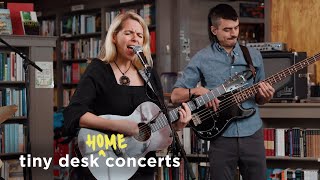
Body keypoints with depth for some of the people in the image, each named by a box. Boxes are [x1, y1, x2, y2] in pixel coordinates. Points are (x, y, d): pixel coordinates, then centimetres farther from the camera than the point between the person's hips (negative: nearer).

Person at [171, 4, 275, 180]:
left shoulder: (254, 55, 8)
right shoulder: (202, 59, -2)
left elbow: (259, 99, 15)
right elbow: (175, 95, -1)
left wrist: (265, 95, -7)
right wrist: (198, 90, -19)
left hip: (252, 134, 3)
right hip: (222, 137, -3)